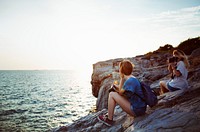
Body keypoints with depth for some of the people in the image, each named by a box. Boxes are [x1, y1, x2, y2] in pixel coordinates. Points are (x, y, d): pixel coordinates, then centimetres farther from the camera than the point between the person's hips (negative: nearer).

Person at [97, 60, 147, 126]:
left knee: (112, 95, -9)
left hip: (136, 110, -10)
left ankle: (109, 119, 2)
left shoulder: (130, 81, -21)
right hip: (140, 107, 10)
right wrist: (117, 87, 4)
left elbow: (120, 92, -12)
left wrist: (121, 78, -10)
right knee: (115, 94, 20)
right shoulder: (132, 78, 7)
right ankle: (109, 114, 26)